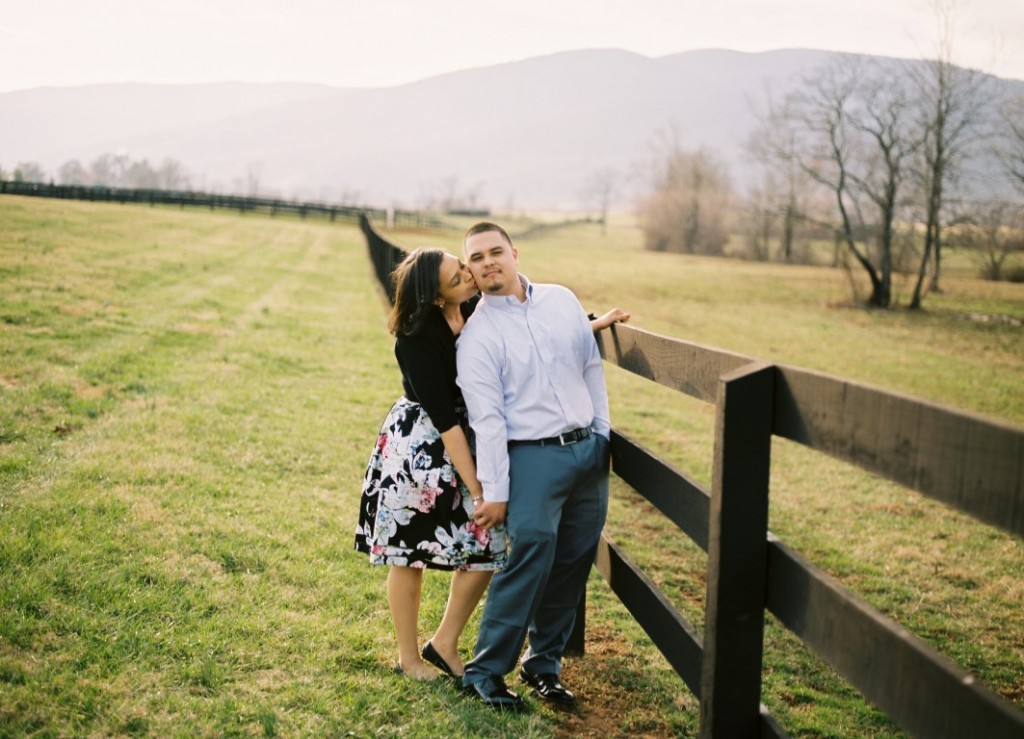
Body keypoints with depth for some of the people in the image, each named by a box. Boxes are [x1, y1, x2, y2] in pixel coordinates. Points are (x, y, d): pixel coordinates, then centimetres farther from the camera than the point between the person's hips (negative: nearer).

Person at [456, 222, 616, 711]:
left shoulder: (562, 300, 8)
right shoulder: (477, 335, -6)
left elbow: (592, 369, 14)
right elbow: (486, 418, -11)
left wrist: (604, 434, 12)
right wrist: (494, 491, -13)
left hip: (589, 450, 5)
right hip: (532, 456, -5)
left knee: (573, 565, 9)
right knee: (530, 560, -13)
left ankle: (543, 663, 24)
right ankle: (484, 673, 1)